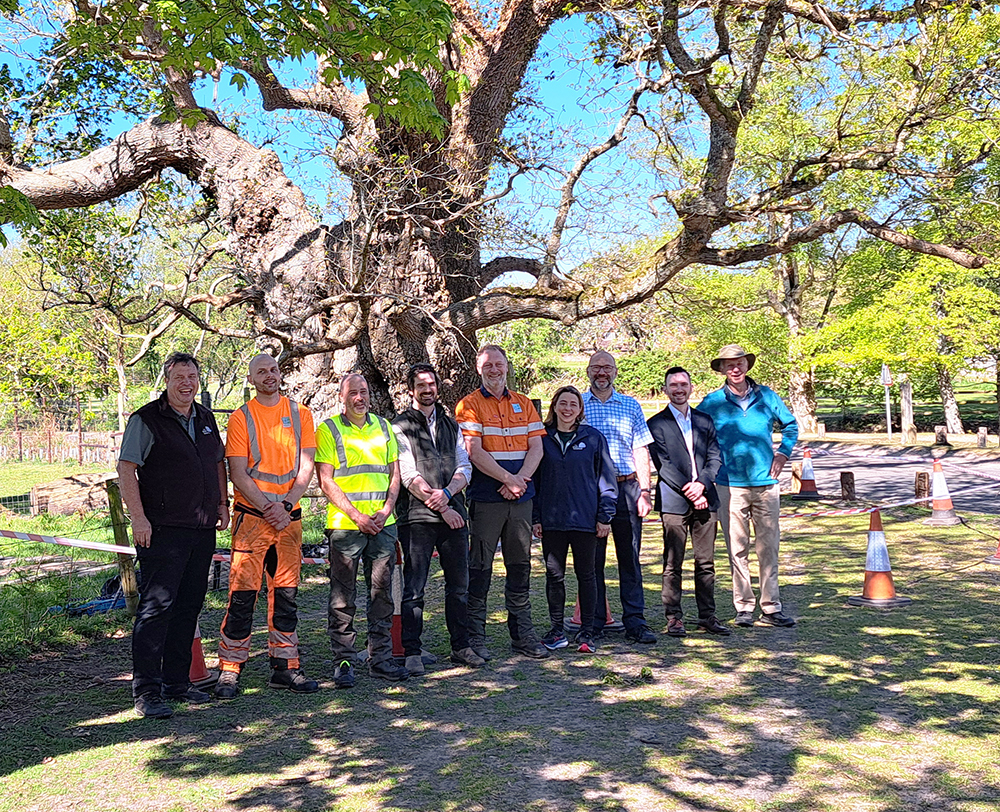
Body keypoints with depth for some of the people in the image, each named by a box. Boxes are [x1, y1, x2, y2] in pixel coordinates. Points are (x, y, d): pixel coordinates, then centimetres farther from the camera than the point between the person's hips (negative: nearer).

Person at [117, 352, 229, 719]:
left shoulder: (205, 418, 14)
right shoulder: (146, 419, -6)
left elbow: (218, 462, 25)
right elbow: (126, 468, -10)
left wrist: (222, 503, 14)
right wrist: (138, 518, -17)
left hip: (202, 529, 7)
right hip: (163, 529, -7)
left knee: (189, 605, 11)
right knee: (157, 605, -7)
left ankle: (177, 680, 22)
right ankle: (146, 689, -1)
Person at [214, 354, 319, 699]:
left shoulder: (300, 414, 7)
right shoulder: (240, 418, 0)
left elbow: (305, 467, 2)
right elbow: (238, 474, -5)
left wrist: (284, 506, -10)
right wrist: (267, 507, -15)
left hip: (290, 518, 3)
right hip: (251, 516, -3)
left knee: (286, 594, 8)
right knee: (242, 595, -4)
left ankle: (284, 667, 17)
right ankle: (230, 670, 4)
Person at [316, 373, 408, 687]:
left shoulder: (383, 426, 14)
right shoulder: (328, 430, 0)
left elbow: (394, 473, 13)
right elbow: (326, 481, -5)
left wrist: (385, 510, -3)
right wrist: (357, 516, -13)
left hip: (383, 525, 4)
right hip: (344, 525, -4)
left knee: (381, 593, 9)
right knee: (343, 598, 0)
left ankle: (381, 658, 18)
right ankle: (344, 662, 10)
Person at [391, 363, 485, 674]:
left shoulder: (451, 425, 18)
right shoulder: (399, 427, 2)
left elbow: (464, 467, 11)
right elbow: (409, 476, -6)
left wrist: (447, 492, -9)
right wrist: (442, 508, -9)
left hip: (454, 514, 5)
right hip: (417, 517, -5)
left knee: (459, 586, 8)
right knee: (414, 589, -4)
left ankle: (461, 647, 18)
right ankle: (411, 652, 3)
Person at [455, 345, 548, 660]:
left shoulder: (524, 404, 14)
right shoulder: (469, 405, 0)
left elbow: (536, 447, 6)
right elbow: (474, 452, -10)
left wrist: (521, 479, -9)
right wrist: (508, 479, -13)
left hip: (521, 496, 4)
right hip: (486, 498, -4)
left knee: (520, 565, 9)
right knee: (480, 566, 0)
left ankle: (522, 634, 18)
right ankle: (475, 636, 9)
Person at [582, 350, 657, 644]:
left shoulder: (631, 406, 11)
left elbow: (641, 451, 9)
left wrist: (644, 491, -1)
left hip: (626, 488, 1)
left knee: (630, 558, 4)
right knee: (592, 560, 4)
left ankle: (635, 622, 10)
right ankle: (593, 623, 14)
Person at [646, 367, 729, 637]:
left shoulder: (705, 420, 16)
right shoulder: (656, 424, 2)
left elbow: (715, 458, 9)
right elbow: (663, 464, -5)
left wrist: (701, 484, -8)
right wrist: (689, 492, -11)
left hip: (705, 499, 4)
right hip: (673, 502, -4)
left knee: (706, 562, 7)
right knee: (673, 564, -1)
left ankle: (707, 615, 15)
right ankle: (674, 618, 6)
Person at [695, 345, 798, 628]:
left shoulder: (766, 396, 7)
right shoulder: (712, 402, 1)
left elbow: (791, 425, 22)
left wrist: (782, 454, 11)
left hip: (766, 483, 2)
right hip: (730, 485, -2)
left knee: (769, 546, 4)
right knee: (737, 549, 2)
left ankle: (771, 607, 11)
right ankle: (743, 607, 10)